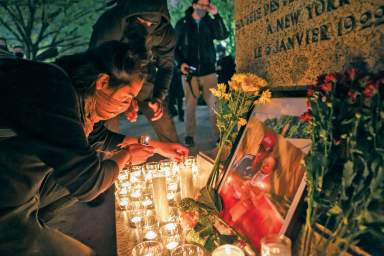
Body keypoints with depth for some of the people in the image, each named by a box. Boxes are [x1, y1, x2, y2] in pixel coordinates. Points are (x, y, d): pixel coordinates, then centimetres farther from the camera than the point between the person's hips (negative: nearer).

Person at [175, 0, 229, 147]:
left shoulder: (210, 23, 10)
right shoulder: (182, 23, 6)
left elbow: (223, 35, -6)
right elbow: (175, 46, 6)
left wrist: (216, 15, -9)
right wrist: (180, 62, -9)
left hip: (208, 71, 1)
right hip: (189, 72, -1)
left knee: (214, 104, -3)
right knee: (190, 105, 5)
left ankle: (219, 134, 5)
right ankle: (189, 135, 17)